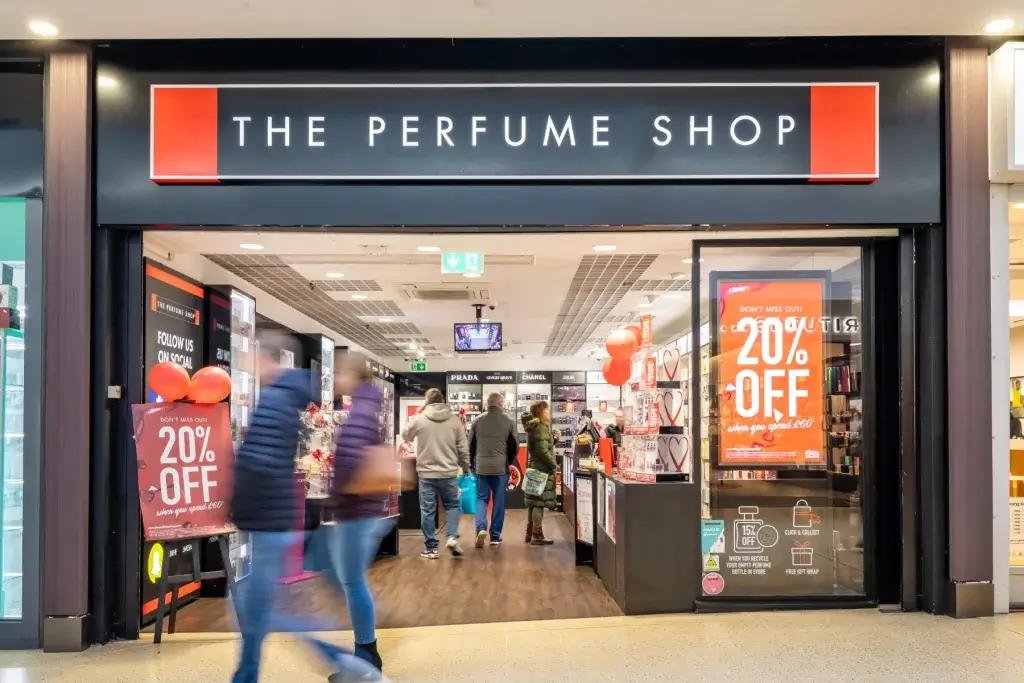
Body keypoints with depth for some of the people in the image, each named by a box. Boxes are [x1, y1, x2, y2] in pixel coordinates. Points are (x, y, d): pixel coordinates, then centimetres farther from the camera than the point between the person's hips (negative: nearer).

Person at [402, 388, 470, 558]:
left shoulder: (419, 419, -7)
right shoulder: (454, 419, -3)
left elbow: (405, 436, 13)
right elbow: (463, 448, 0)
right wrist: (466, 468, 16)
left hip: (426, 473, -1)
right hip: (449, 473, 1)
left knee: (428, 510, 8)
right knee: (452, 505, 17)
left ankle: (431, 548, 11)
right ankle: (452, 537, -1)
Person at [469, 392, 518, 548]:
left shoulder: (478, 421, 3)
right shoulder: (508, 422, -2)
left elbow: (470, 445, 7)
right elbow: (515, 447, 3)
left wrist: (473, 465, 20)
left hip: (481, 466, 1)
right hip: (500, 467, -1)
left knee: (481, 499, 11)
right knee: (498, 502, 8)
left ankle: (481, 528, -9)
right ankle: (495, 536, 11)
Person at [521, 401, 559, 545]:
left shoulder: (534, 426, 14)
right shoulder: (541, 427, -16)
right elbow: (543, 450, -23)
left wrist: (554, 438, 4)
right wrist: (554, 465, -12)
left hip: (534, 467, 10)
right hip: (542, 469, -10)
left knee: (534, 501, 13)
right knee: (539, 502, -7)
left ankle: (530, 533, 20)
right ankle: (537, 536, -5)